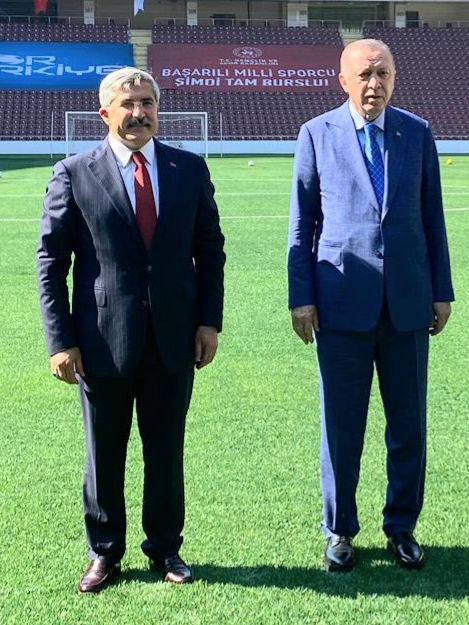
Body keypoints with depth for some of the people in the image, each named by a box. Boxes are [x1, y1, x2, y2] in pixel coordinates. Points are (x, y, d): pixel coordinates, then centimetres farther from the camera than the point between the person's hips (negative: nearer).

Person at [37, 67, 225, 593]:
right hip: (103, 340, -2)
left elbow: (210, 248, 9)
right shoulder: (74, 174, -3)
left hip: (174, 337, 2)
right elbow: (51, 262, -3)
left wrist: (209, 320, 1)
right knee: (104, 452, 10)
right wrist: (60, 339, -9)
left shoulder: (190, 169, 5)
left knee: (166, 450, 12)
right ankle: (104, 552, 27)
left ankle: (165, 547, 28)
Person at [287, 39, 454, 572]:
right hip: (343, 302, -2)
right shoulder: (317, 134, 2)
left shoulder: (417, 133, 7)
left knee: (408, 423, 8)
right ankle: (339, 530, 21)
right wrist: (301, 297, -2)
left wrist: (442, 290, 6)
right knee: (341, 424, 5)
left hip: (407, 301, 2)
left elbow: (432, 217, 9)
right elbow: (301, 222, 3)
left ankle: (401, 527, 24)